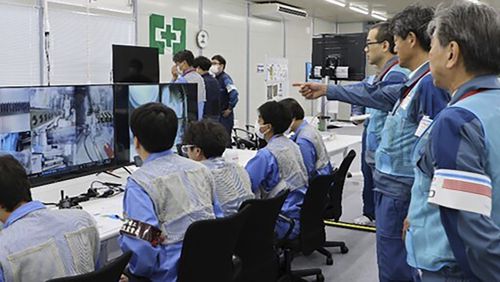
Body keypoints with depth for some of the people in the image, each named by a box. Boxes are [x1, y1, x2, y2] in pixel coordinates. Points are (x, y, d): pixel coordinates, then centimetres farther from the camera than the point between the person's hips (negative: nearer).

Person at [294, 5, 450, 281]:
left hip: (400, 193, -10)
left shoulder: (430, 84, -20)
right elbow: (375, 94, 25)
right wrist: (325, 90, 32)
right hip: (392, 187, 10)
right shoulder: (415, 83, 10)